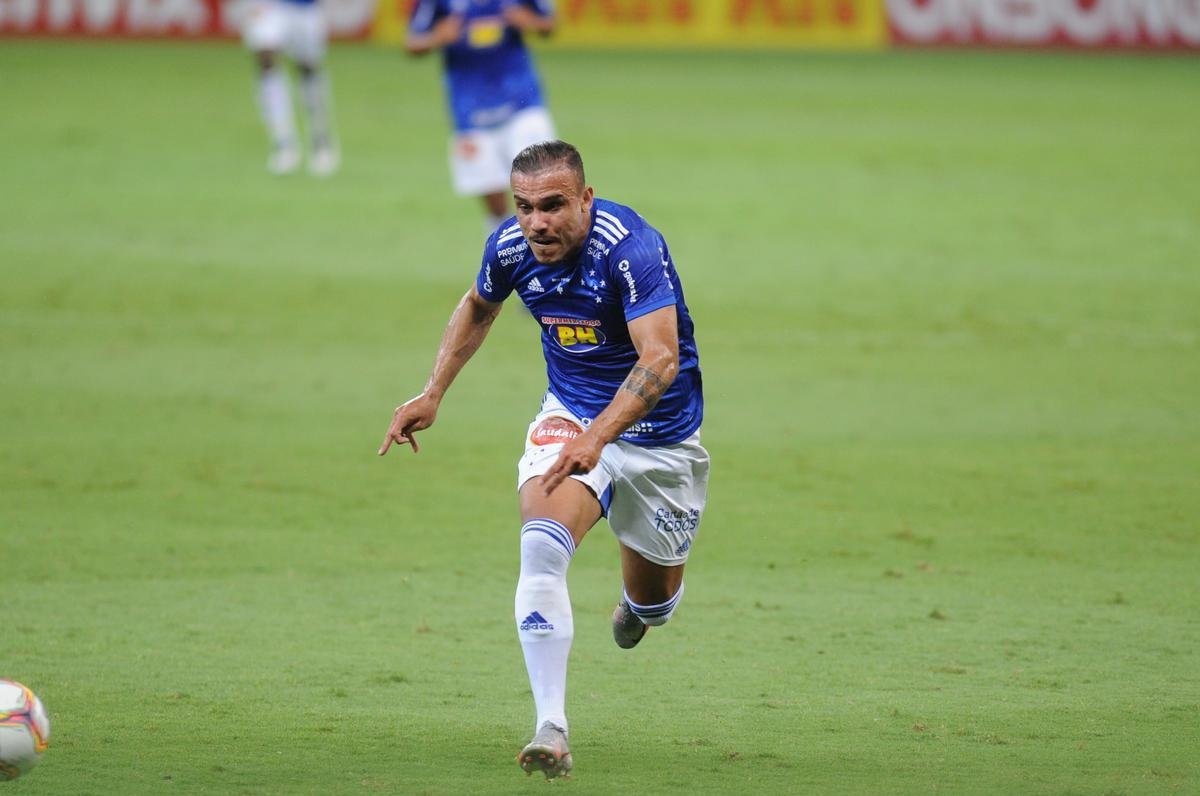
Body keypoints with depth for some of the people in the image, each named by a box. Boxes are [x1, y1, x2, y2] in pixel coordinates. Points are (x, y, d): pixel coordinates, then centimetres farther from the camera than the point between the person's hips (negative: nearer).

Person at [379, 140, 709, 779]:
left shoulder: (631, 246, -29)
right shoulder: (510, 246, -11)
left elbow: (661, 356, -39)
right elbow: (478, 307, 13)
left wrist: (597, 436, -50)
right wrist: (432, 394, 5)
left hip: (658, 431, -3)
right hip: (569, 412, 3)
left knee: (652, 601, 12)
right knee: (542, 546, -27)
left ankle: (637, 603, 53)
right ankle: (551, 729, -31)